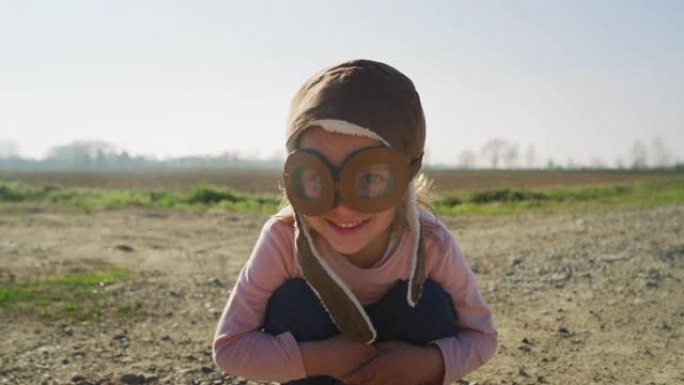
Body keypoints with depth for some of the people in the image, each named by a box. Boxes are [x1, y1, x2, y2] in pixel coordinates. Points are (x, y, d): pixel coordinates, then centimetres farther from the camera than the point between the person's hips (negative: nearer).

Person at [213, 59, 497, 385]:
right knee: (291, 302, -29)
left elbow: (480, 336, -17)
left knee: (430, 301, -27)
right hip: (320, 346, 0)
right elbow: (229, 345, -28)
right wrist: (322, 358, -38)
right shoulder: (283, 238, -34)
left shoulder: (431, 242, -31)